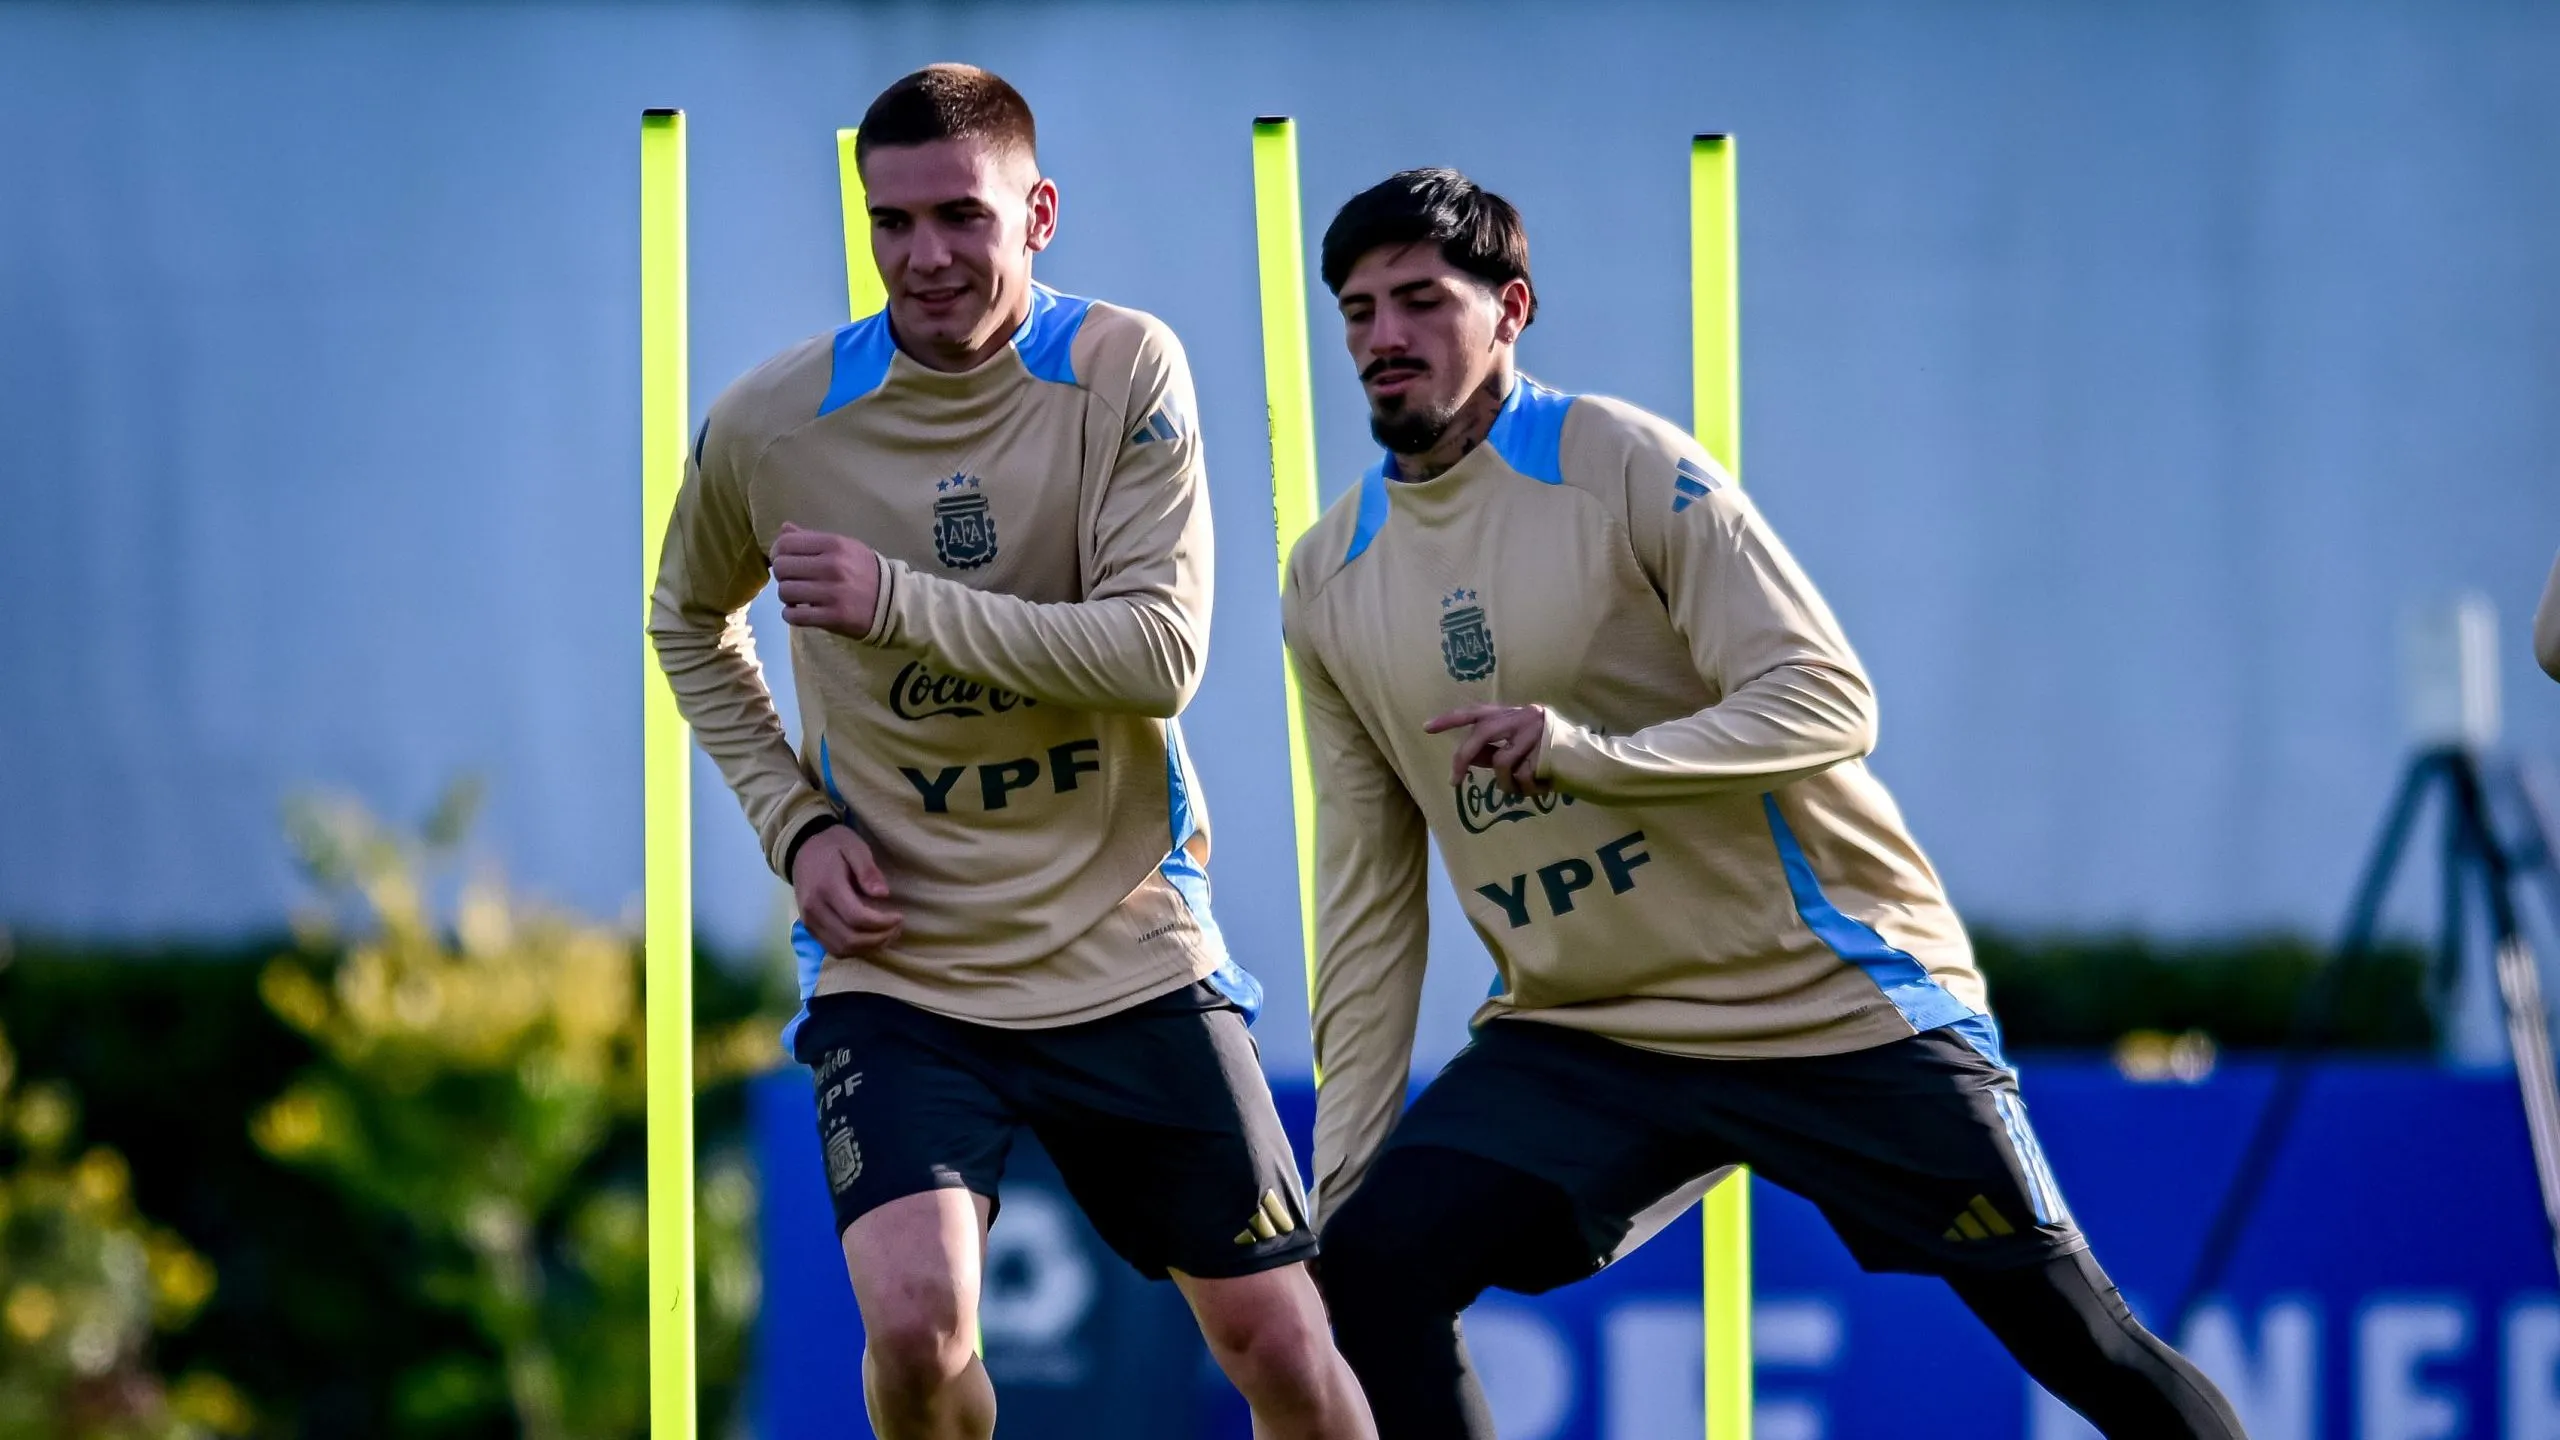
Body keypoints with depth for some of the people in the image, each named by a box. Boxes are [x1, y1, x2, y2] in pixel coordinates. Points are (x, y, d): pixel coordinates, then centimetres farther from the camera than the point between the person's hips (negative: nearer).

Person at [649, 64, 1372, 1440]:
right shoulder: (768, 424, -5)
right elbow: (692, 628, 15)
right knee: (915, 1317, -21)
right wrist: (799, 824, 1)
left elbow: (1161, 653, -17)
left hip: (1128, 949, 0)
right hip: (896, 959, 0)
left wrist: (902, 603, -24)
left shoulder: (1123, 372, -8)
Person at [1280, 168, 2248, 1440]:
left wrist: (1589, 751, -31)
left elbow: (1827, 702, -17)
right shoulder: (1328, 582, 6)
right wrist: (1342, 1164, 5)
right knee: (1368, 1267, -16)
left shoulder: (1620, 463, -10)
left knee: (2075, 1333, -5)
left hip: (1838, 999, -5)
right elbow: (1367, 892, 11)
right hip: (1580, 1038, 5)